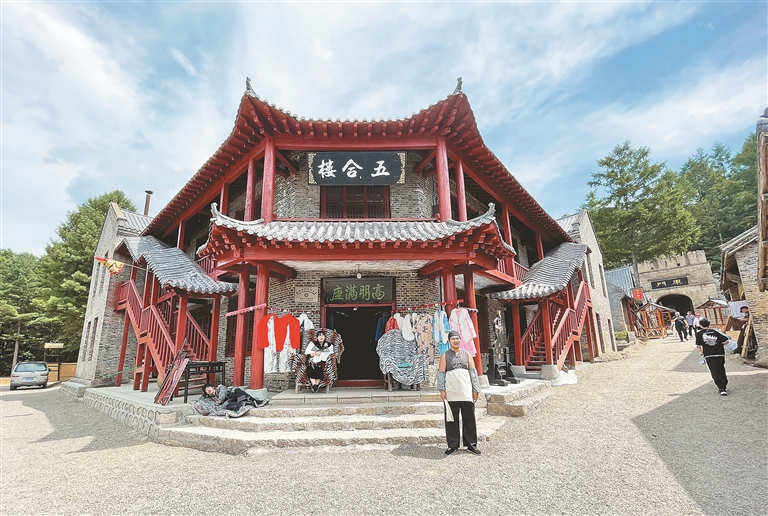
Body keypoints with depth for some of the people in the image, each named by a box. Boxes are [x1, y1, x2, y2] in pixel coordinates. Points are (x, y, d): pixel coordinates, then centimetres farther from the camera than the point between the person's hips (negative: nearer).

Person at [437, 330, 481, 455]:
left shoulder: (467, 354, 9)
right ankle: (453, 445, 19)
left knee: (469, 418, 7)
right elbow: (441, 373, 1)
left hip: (466, 393, 1)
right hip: (451, 394, -1)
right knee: (451, 419, 6)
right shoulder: (445, 356, 4)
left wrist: (476, 389, 3)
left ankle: (471, 444, 20)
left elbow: (473, 372, 8)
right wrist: (442, 390, -6)